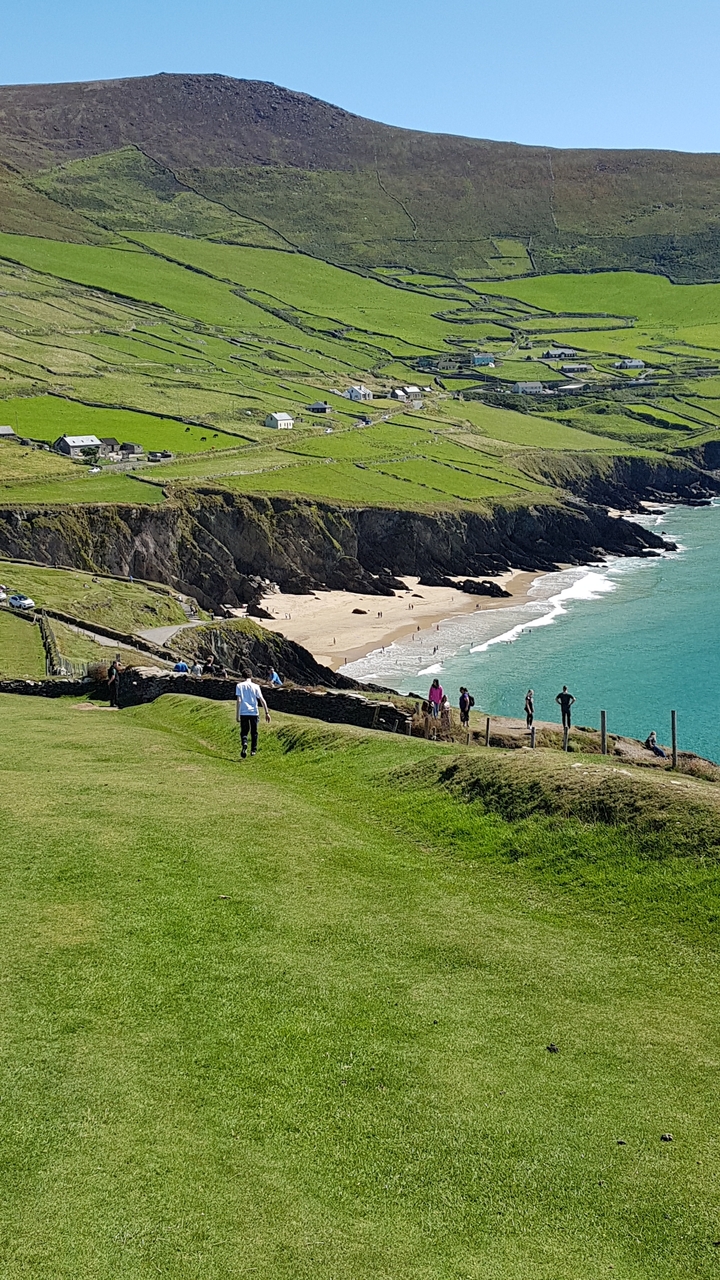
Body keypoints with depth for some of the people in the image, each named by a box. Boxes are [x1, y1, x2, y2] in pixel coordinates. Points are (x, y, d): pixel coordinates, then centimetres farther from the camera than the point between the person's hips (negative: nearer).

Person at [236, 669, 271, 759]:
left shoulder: (239, 685, 2)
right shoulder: (255, 686, 4)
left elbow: (239, 700, -6)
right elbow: (262, 700, 0)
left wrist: (237, 714, -4)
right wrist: (267, 713, 3)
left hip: (243, 712, -1)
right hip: (254, 712, 1)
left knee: (244, 732, 7)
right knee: (254, 732, 17)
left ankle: (244, 744, -21)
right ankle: (253, 750, 20)